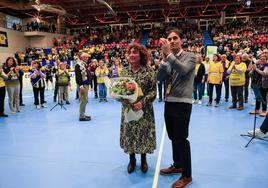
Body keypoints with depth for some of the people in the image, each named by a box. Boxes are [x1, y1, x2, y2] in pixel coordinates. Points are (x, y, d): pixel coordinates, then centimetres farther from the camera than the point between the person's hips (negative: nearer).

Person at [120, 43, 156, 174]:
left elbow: (153, 90, -9)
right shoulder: (124, 72, 4)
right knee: (129, 134, 10)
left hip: (144, 109, -3)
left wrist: (142, 102, -21)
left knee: (143, 133, 7)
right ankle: (132, 160, 31)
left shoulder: (149, 71, -7)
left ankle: (143, 160, 31)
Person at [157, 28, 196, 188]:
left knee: (181, 139, -1)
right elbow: (160, 77, -3)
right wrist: (164, 58, -13)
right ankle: (177, 165, 36)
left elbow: (183, 70, -24)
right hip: (169, 102, 6)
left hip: (182, 103, -6)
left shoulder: (190, 57, -4)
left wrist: (169, 54, -26)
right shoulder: (168, 58, 11)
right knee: (173, 137, 17)